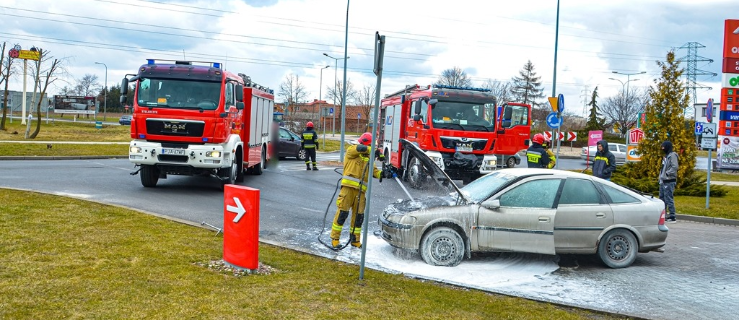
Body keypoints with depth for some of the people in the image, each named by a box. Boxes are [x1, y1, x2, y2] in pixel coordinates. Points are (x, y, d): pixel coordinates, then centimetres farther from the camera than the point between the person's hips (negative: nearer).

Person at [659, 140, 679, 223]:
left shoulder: (672, 155, -12)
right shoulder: (666, 155, 17)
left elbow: (675, 167, -22)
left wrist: (667, 173, -19)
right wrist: (661, 176, 13)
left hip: (669, 181, -10)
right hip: (663, 181, 10)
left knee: (669, 199, -8)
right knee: (662, 198, 14)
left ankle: (672, 216, -4)